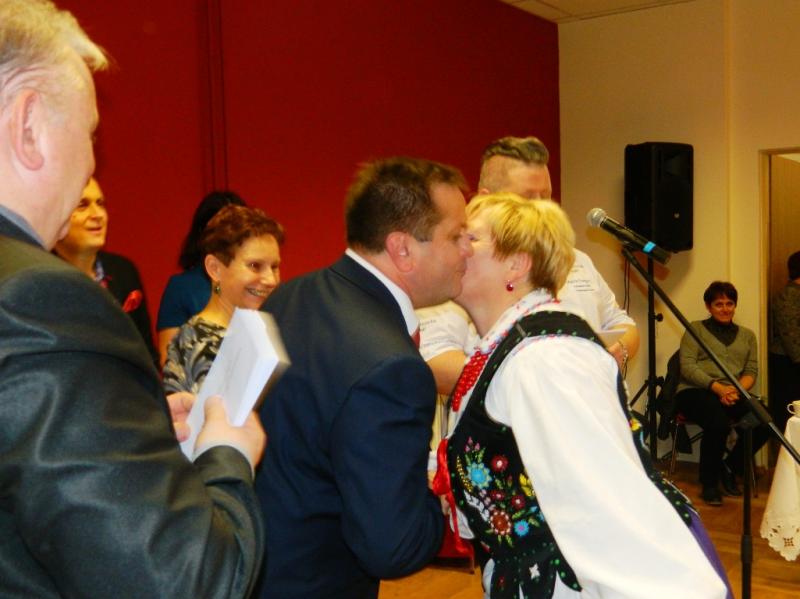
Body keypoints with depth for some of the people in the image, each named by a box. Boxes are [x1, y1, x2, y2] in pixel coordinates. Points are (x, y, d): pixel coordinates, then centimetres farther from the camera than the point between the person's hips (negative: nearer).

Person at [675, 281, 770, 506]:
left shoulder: (747, 335, 23)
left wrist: (737, 390, -10)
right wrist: (717, 387, -16)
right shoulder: (696, 329, 11)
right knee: (719, 424, -36)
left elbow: (751, 371, 13)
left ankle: (729, 468, 0)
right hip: (695, 391, -4)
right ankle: (709, 482, -10)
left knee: (763, 422, -27)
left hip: (733, 394, 4)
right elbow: (687, 367, -2)